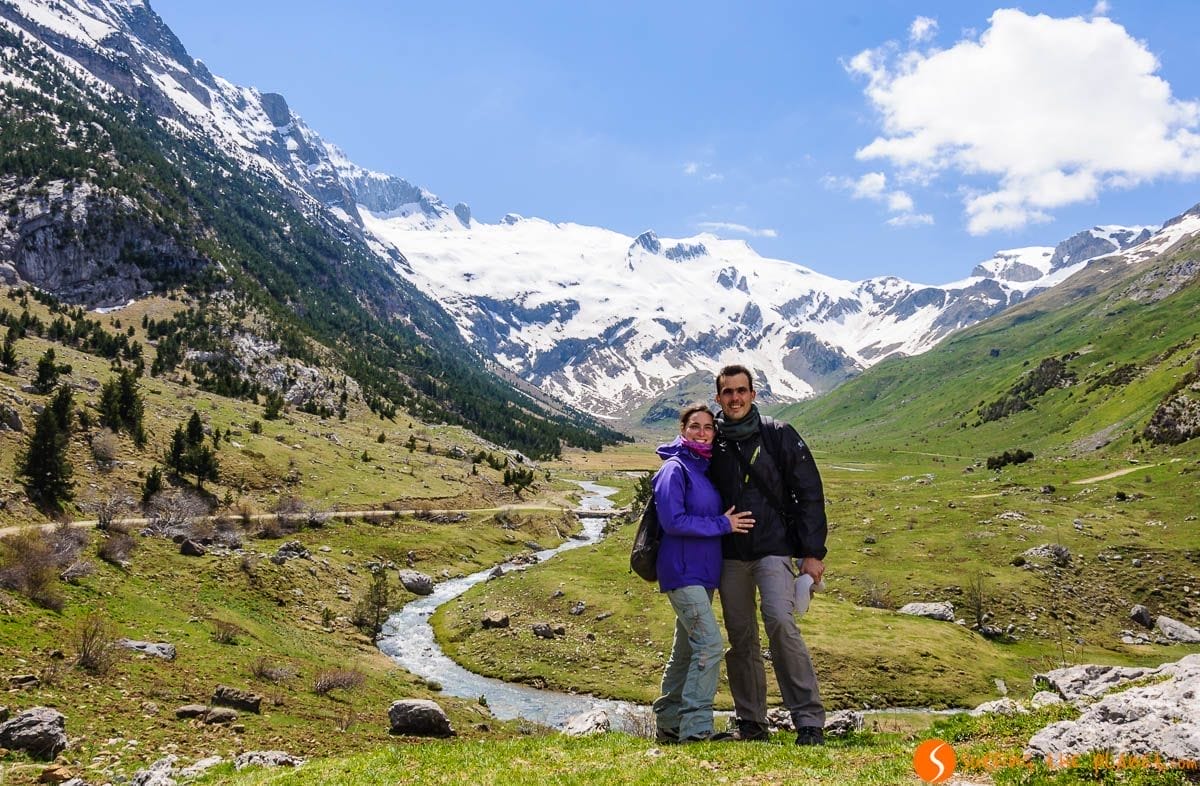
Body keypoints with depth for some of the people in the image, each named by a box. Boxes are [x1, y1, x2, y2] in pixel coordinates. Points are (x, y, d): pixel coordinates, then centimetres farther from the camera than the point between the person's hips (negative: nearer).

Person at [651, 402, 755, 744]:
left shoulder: (708, 468, 14)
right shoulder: (674, 469, -11)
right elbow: (673, 521, -20)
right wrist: (721, 524, -16)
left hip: (704, 572, 9)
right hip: (682, 572, -9)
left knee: (686, 650, 13)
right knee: (710, 645, -15)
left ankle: (669, 724, 22)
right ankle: (696, 727, -10)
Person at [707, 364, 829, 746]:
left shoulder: (779, 435, 0)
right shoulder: (712, 443, 7)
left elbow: (809, 494, 0)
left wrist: (813, 552, -5)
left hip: (774, 549, -3)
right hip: (730, 556, 4)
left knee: (780, 622, -20)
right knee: (740, 638, 7)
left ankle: (809, 720, -11)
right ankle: (751, 721, 19)